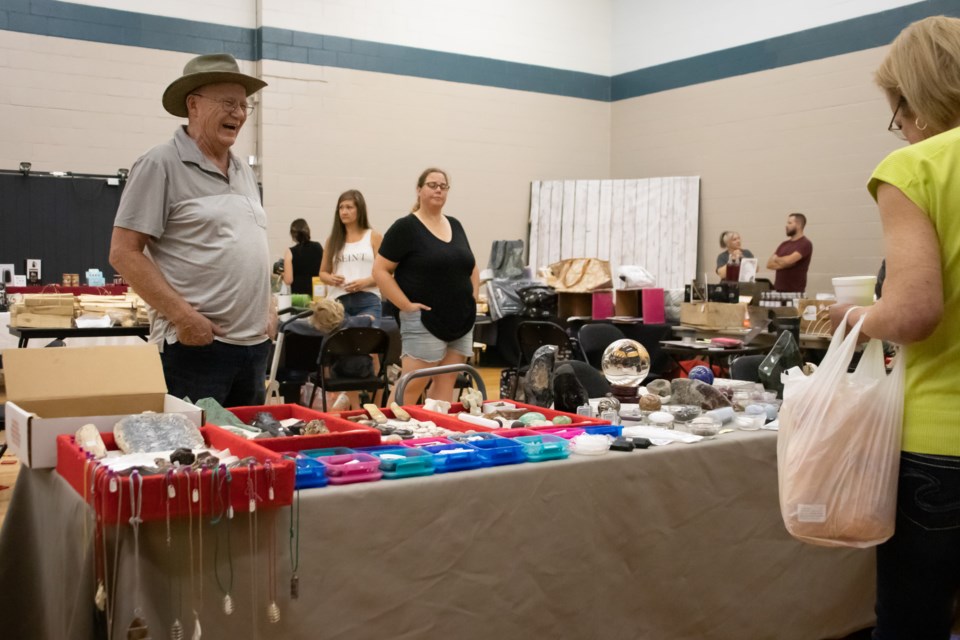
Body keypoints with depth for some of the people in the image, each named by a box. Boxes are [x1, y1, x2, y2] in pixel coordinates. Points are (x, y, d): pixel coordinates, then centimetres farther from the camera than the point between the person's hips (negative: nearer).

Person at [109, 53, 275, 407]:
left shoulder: (244, 171, 15)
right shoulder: (161, 165, -7)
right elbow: (124, 253, -12)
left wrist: (268, 307, 10)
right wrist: (183, 316, -18)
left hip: (255, 342, 7)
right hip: (195, 343, -7)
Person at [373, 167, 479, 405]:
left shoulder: (455, 226, 13)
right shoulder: (405, 227, -5)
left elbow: (471, 267, 25)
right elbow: (380, 271, -9)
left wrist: (472, 297, 10)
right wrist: (406, 305, -14)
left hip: (462, 322, 6)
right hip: (425, 322, -6)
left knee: (446, 386, 8)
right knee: (411, 388, -6)